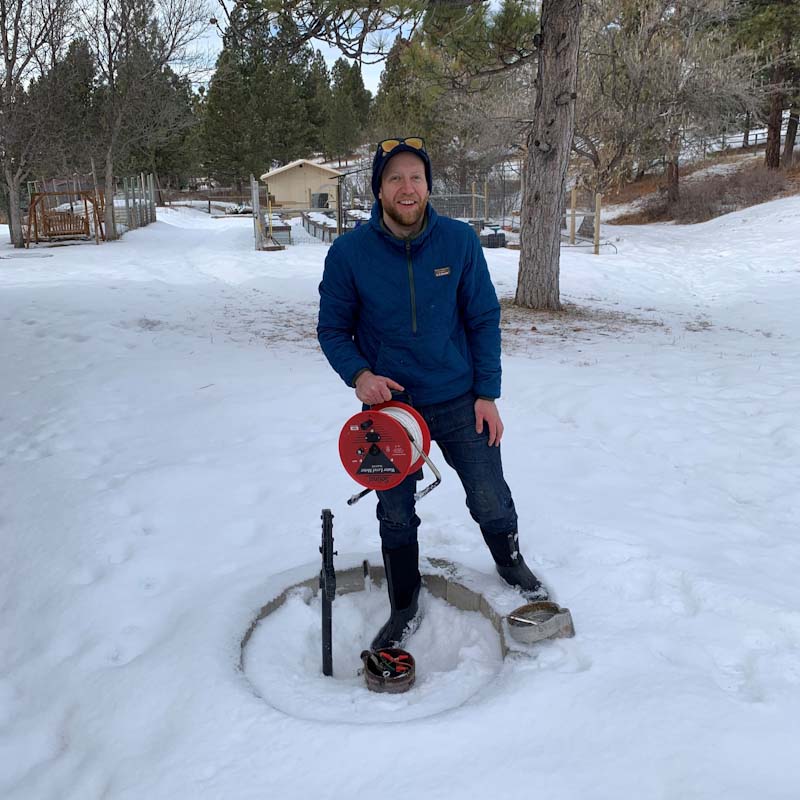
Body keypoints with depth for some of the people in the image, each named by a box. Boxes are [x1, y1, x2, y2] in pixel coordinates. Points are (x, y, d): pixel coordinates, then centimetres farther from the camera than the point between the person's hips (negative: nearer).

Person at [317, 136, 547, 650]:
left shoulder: (460, 240, -9)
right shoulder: (349, 252, -11)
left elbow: (484, 319, -2)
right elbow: (332, 329, -2)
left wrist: (487, 394, -5)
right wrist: (358, 374, -21)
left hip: (460, 400, 0)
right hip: (389, 403, 0)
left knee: (492, 502, 9)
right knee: (395, 516, 11)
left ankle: (513, 566, 42)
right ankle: (405, 609, 34)